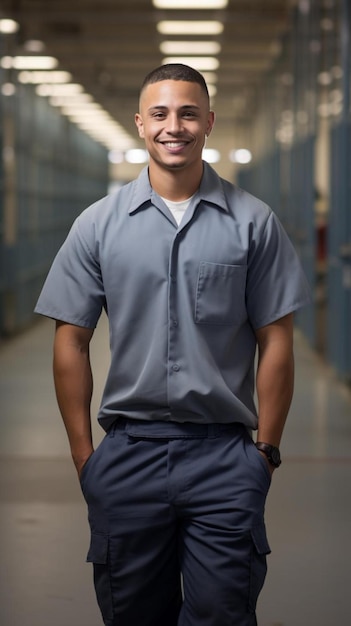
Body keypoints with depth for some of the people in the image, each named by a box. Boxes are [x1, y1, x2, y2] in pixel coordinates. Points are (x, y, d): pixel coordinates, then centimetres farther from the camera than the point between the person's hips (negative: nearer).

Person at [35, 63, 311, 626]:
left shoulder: (253, 222, 2)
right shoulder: (99, 225, 4)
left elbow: (275, 341, 3)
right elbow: (72, 342, 4)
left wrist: (267, 449, -1)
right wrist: (83, 454, 0)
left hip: (224, 456, -1)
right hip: (128, 454, 1)